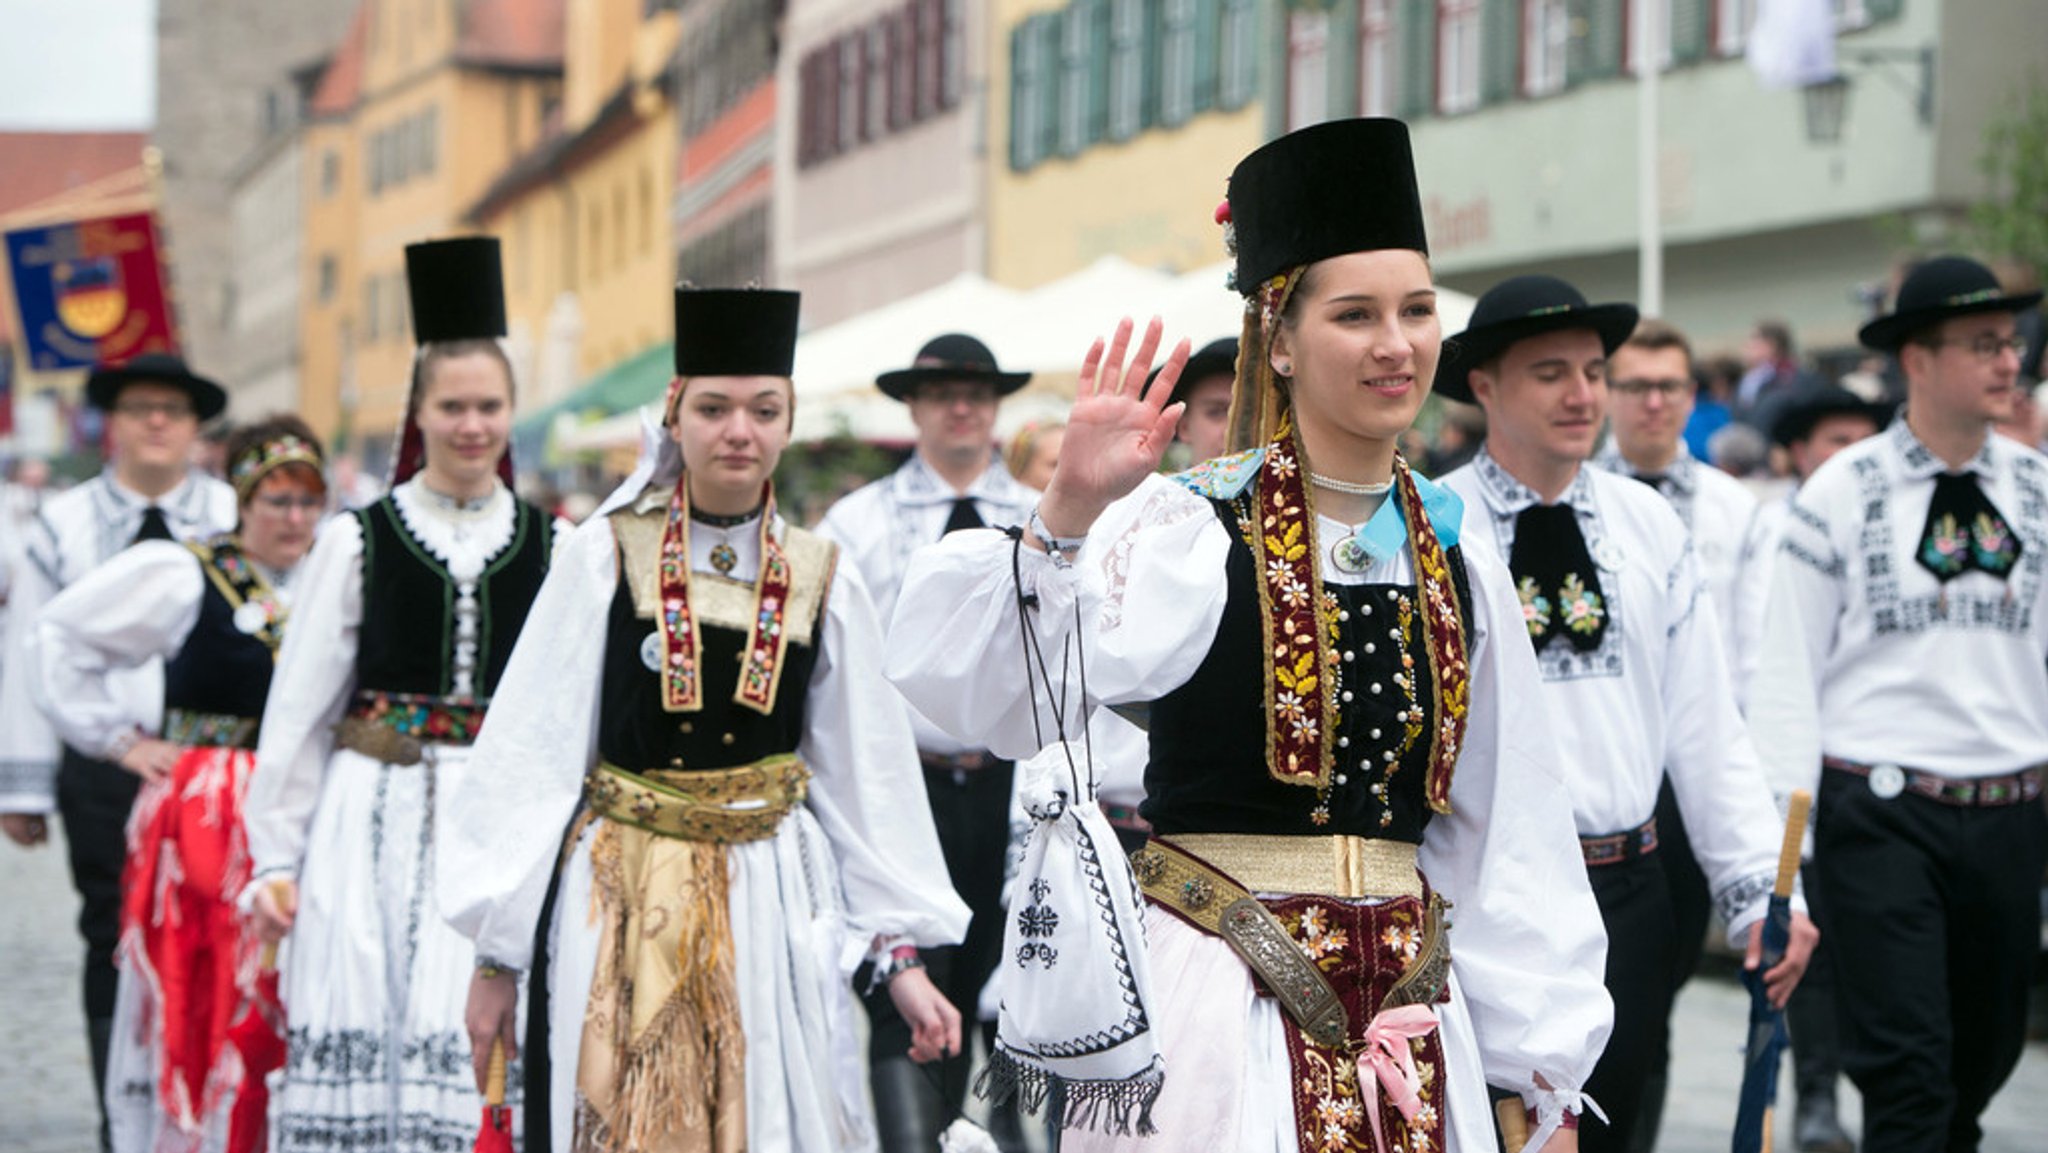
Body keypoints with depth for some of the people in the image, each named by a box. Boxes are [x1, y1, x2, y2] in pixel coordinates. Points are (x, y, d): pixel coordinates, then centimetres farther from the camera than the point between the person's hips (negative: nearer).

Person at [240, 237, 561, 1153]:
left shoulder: (551, 550, 8)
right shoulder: (360, 542, 4)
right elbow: (297, 710, 6)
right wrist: (275, 859, 3)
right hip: (376, 820, -1)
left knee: (479, 1042, -5)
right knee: (362, 1049, -3)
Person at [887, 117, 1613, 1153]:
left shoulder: (1455, 565, 8)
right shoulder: (1192, 530, -7)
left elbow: (1508, 843, 13)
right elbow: (973, 681, -22)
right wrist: (1066, 516, -37)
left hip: (1408, 1025, 5)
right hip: (1215, 1018, -5)